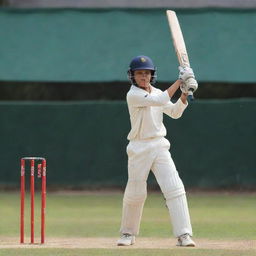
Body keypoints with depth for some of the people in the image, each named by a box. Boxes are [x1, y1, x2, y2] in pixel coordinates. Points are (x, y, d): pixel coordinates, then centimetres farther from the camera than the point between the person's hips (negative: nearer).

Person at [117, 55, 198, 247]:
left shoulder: (156, 93, 11)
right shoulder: (133, 95, -12)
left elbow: (174, 113, 10)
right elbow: (159, 101, -24)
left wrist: (185, 94, -5)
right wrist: (180, 81, -21)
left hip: (160, 147, 5)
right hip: (139, 149, -5)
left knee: (175, 188, -9)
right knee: (135, 193, 2)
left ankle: (184, 235, -12)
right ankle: (128, 234, 24)